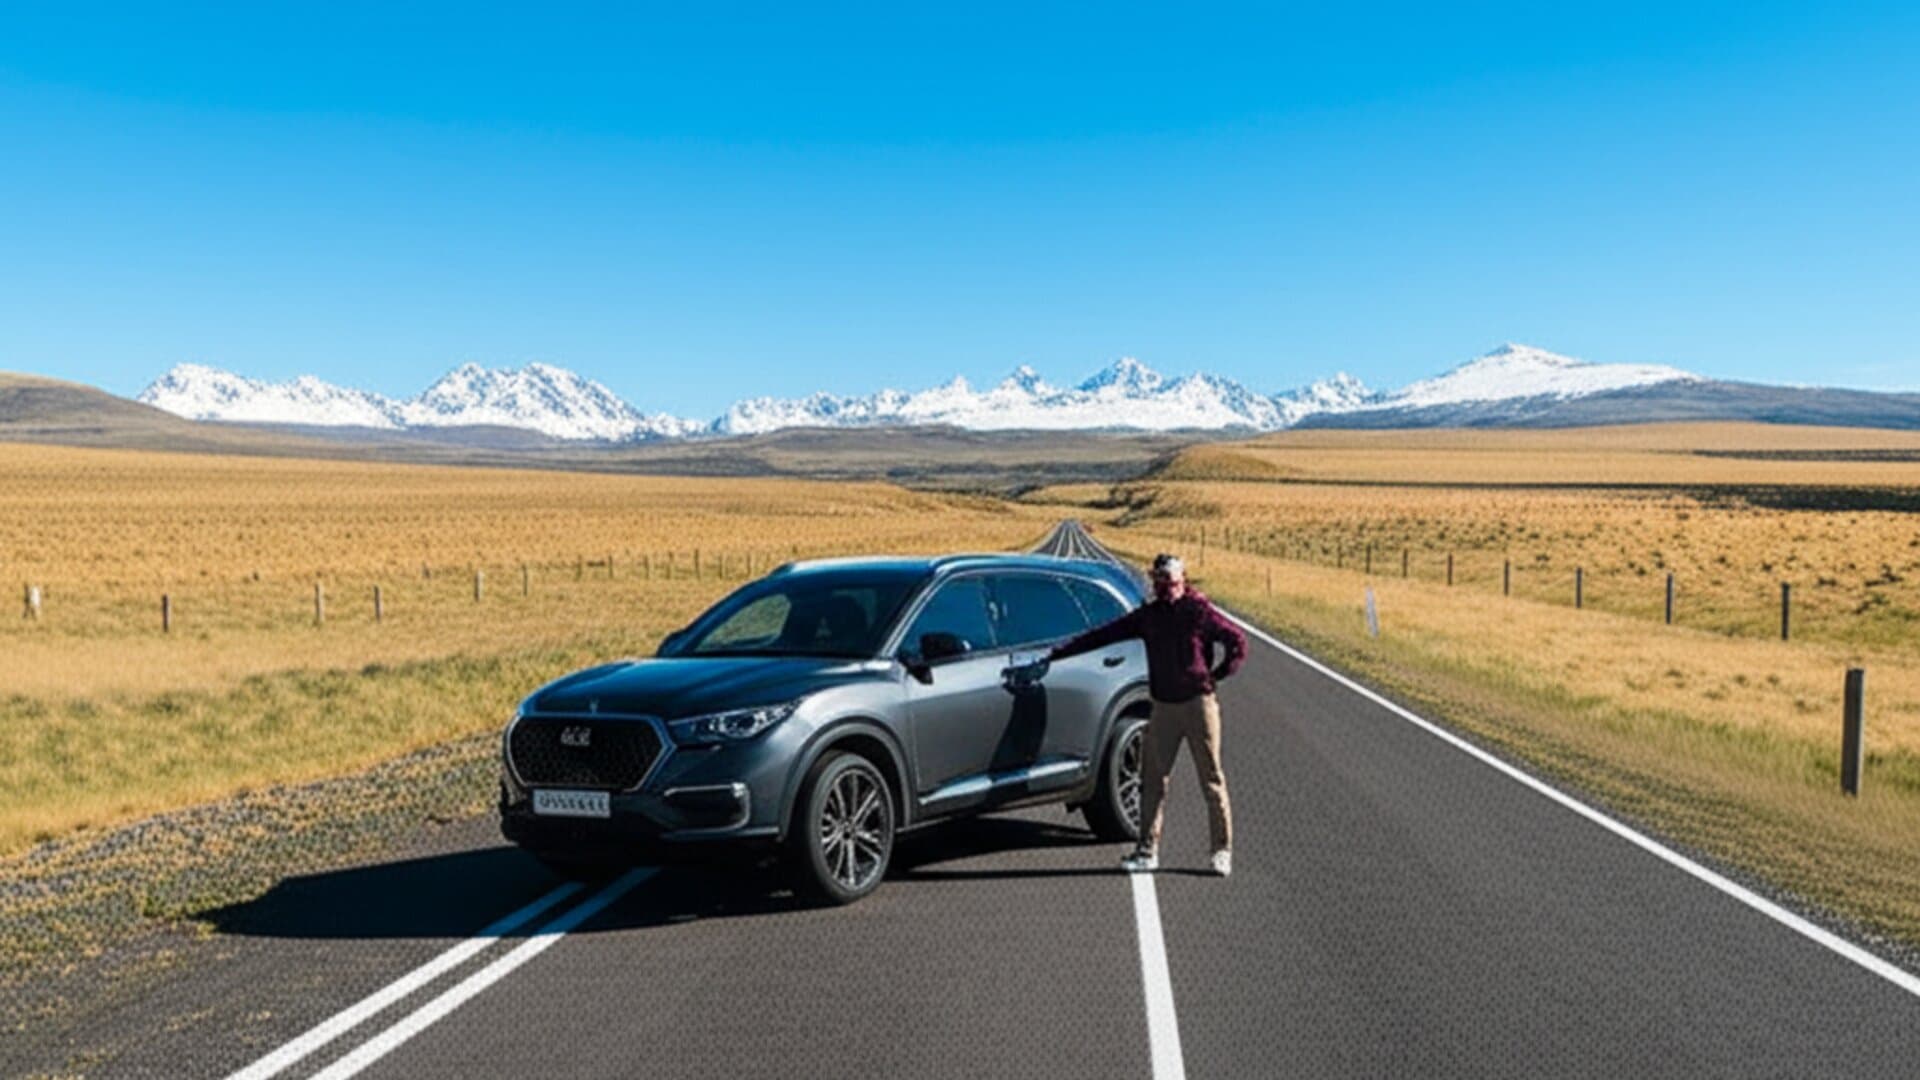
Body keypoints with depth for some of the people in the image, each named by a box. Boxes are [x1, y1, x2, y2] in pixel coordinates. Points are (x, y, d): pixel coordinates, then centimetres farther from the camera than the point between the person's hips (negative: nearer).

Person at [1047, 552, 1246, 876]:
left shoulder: (1200, 612, -6)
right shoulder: (1148, 615, 7)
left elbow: (1237, 642, -1)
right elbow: (1104, 634, 9)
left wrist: (1216, 675, -6)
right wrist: (1063, 650, 6)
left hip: (1198, 704, -5)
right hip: (1164, 707, 5)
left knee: (1211, 779, 0)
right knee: (1153, 779, 3)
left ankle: (1222, 850, 8)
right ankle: (1147, 851, 8)